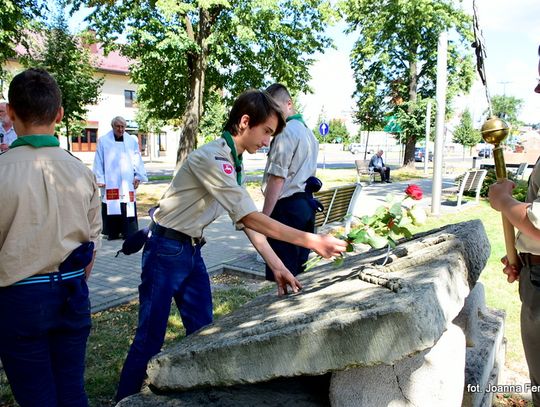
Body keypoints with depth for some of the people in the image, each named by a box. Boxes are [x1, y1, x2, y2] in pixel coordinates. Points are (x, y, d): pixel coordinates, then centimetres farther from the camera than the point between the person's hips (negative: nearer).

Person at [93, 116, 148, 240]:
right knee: (111, 207, 0)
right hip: (110, 182, -1)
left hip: (127, 182, 1)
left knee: (128, 209, -1)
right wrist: (100, 179, -1)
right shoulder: (103, 141, 5)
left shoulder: (132, 140, 8)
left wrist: (138, 176, 2)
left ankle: (128, 233, 6)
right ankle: (112, 232, 11)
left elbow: (137, 160, 8)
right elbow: (98, 161, 4)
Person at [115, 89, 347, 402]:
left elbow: (247, 219, 4)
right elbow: (250, 218, -27)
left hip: (192, 251, 9)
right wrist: (311, 241, -26)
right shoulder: (212, 159, -23)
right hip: (167, 251, -9)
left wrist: (278, 266, -3)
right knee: (150, 338, 1)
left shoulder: (235, 163, 6)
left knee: (202, 330, 13)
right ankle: (125, 399, 21)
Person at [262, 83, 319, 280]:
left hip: (286, 206, -10)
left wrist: (263, 217, -16)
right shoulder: (308, 131, 17)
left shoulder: (286, 132, -13)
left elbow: (277, 178, -18)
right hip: (305, 204, 10)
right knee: (299, 269, 15)